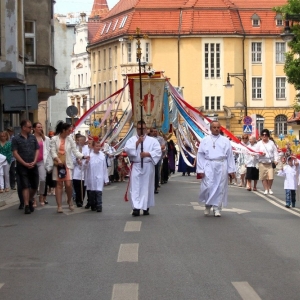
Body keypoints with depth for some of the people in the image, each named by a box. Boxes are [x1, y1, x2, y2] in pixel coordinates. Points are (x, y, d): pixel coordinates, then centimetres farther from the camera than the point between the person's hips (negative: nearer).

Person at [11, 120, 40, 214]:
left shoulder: (33, 137, 9)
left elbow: (37, 150, 9)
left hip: (33, 166, 4)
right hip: (22, 166, -4)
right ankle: (27, 206, -4)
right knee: (25, 186, -6)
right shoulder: (16, 139, -3)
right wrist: (25, 164, -11)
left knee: (34, 186, 7)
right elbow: (15, 153, -7)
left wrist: (34, 162, -6)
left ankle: (30, 201, 30)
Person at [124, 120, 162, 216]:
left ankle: (146, 207, 17)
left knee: (146, 187, 6)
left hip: (148, 166, 0)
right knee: (135, 187, -9)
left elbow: (158, 152, -3)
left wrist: (148, 154, -15)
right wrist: (137, 142, -14)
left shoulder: (152, 140, 6)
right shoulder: (131, 139, 8)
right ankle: (136, 208, -14)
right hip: (136, 166, 0)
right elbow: (127, 149, -8)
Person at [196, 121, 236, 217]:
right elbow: (200, 155, 3)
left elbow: (230, 156, 5)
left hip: (221, 166, 1)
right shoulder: (205, 140, 4)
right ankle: (208, 205, 16)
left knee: (220, 187, 3)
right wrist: (200, 170, -4)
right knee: (207, 186, -6)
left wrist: (231, 170, 1)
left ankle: (217, 208, 11)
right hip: (208, 165, -1)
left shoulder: (225, 141, 6)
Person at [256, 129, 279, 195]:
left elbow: (275, 152, 7)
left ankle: (269, 189, 12)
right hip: (262, 163, 0)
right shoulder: (259, 144, 5)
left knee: (270, 177, -8)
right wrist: (260, 154, -16)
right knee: (263, 177, 1)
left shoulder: (271, 143, 7)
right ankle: (266, 189, 14)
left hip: (270, 162, 0)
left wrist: (276, 160, -2)